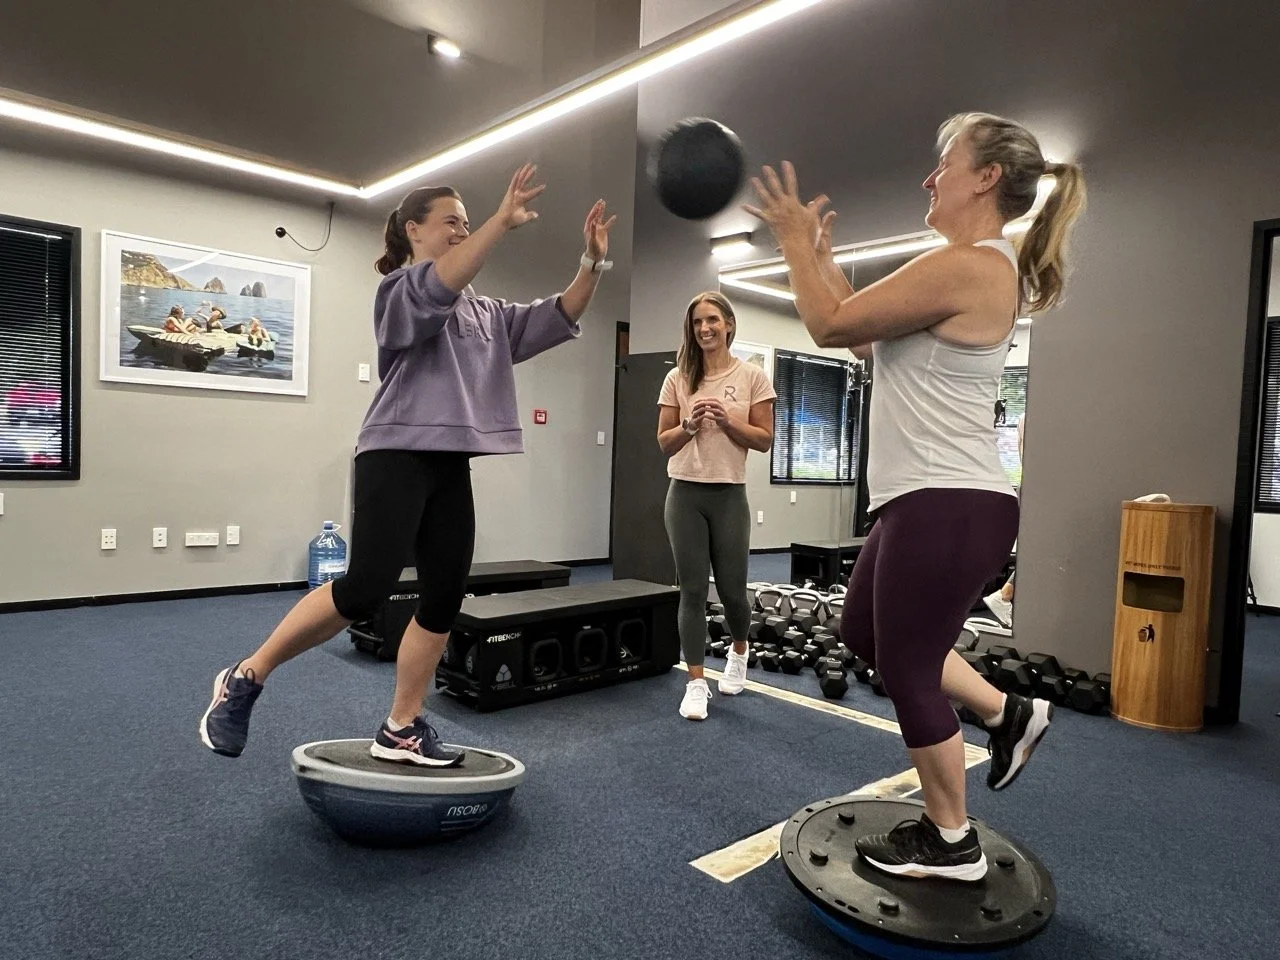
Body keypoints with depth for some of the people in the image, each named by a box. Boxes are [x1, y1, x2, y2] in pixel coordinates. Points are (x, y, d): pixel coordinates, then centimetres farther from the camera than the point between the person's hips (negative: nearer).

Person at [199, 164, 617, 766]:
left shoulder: (486, 313, 19)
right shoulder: (400, 290, -1)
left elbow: (556, 320, 12)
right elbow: (438, 286, -25)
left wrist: (592, 263, -1)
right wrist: (503, 222, -32)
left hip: (451, 467, 7)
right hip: (396, 455, -7)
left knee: (445, 596, 2)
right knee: (366, 588, -16)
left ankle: (400, 730, 13)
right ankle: (246, 677, 5)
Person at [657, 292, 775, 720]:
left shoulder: (752, 376, 1)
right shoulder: (678, 378, 6)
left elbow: (765, 440, 1)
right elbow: (664, 442, 8)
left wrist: (727, 421, -14)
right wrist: (691, 426, -11)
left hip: (729, 495, -1)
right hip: (685, 494, 1)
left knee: (732, 589, 6)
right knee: (693, 590, 2)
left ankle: (738, 651, 39)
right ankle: (696, 683, 12)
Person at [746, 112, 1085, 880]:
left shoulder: (963, 267, -18)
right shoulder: (983, 268, 16)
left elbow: (832, 325, -14)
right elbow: (865, 335, 20)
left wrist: (796, 239, -1)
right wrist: (821, 253, 19)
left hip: (947, 508, -10)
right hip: (935, 503, 10)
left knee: (907, 669, 4)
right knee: (868, 634, 22)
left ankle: (951, 843, 25)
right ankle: (1008, 712, 33)